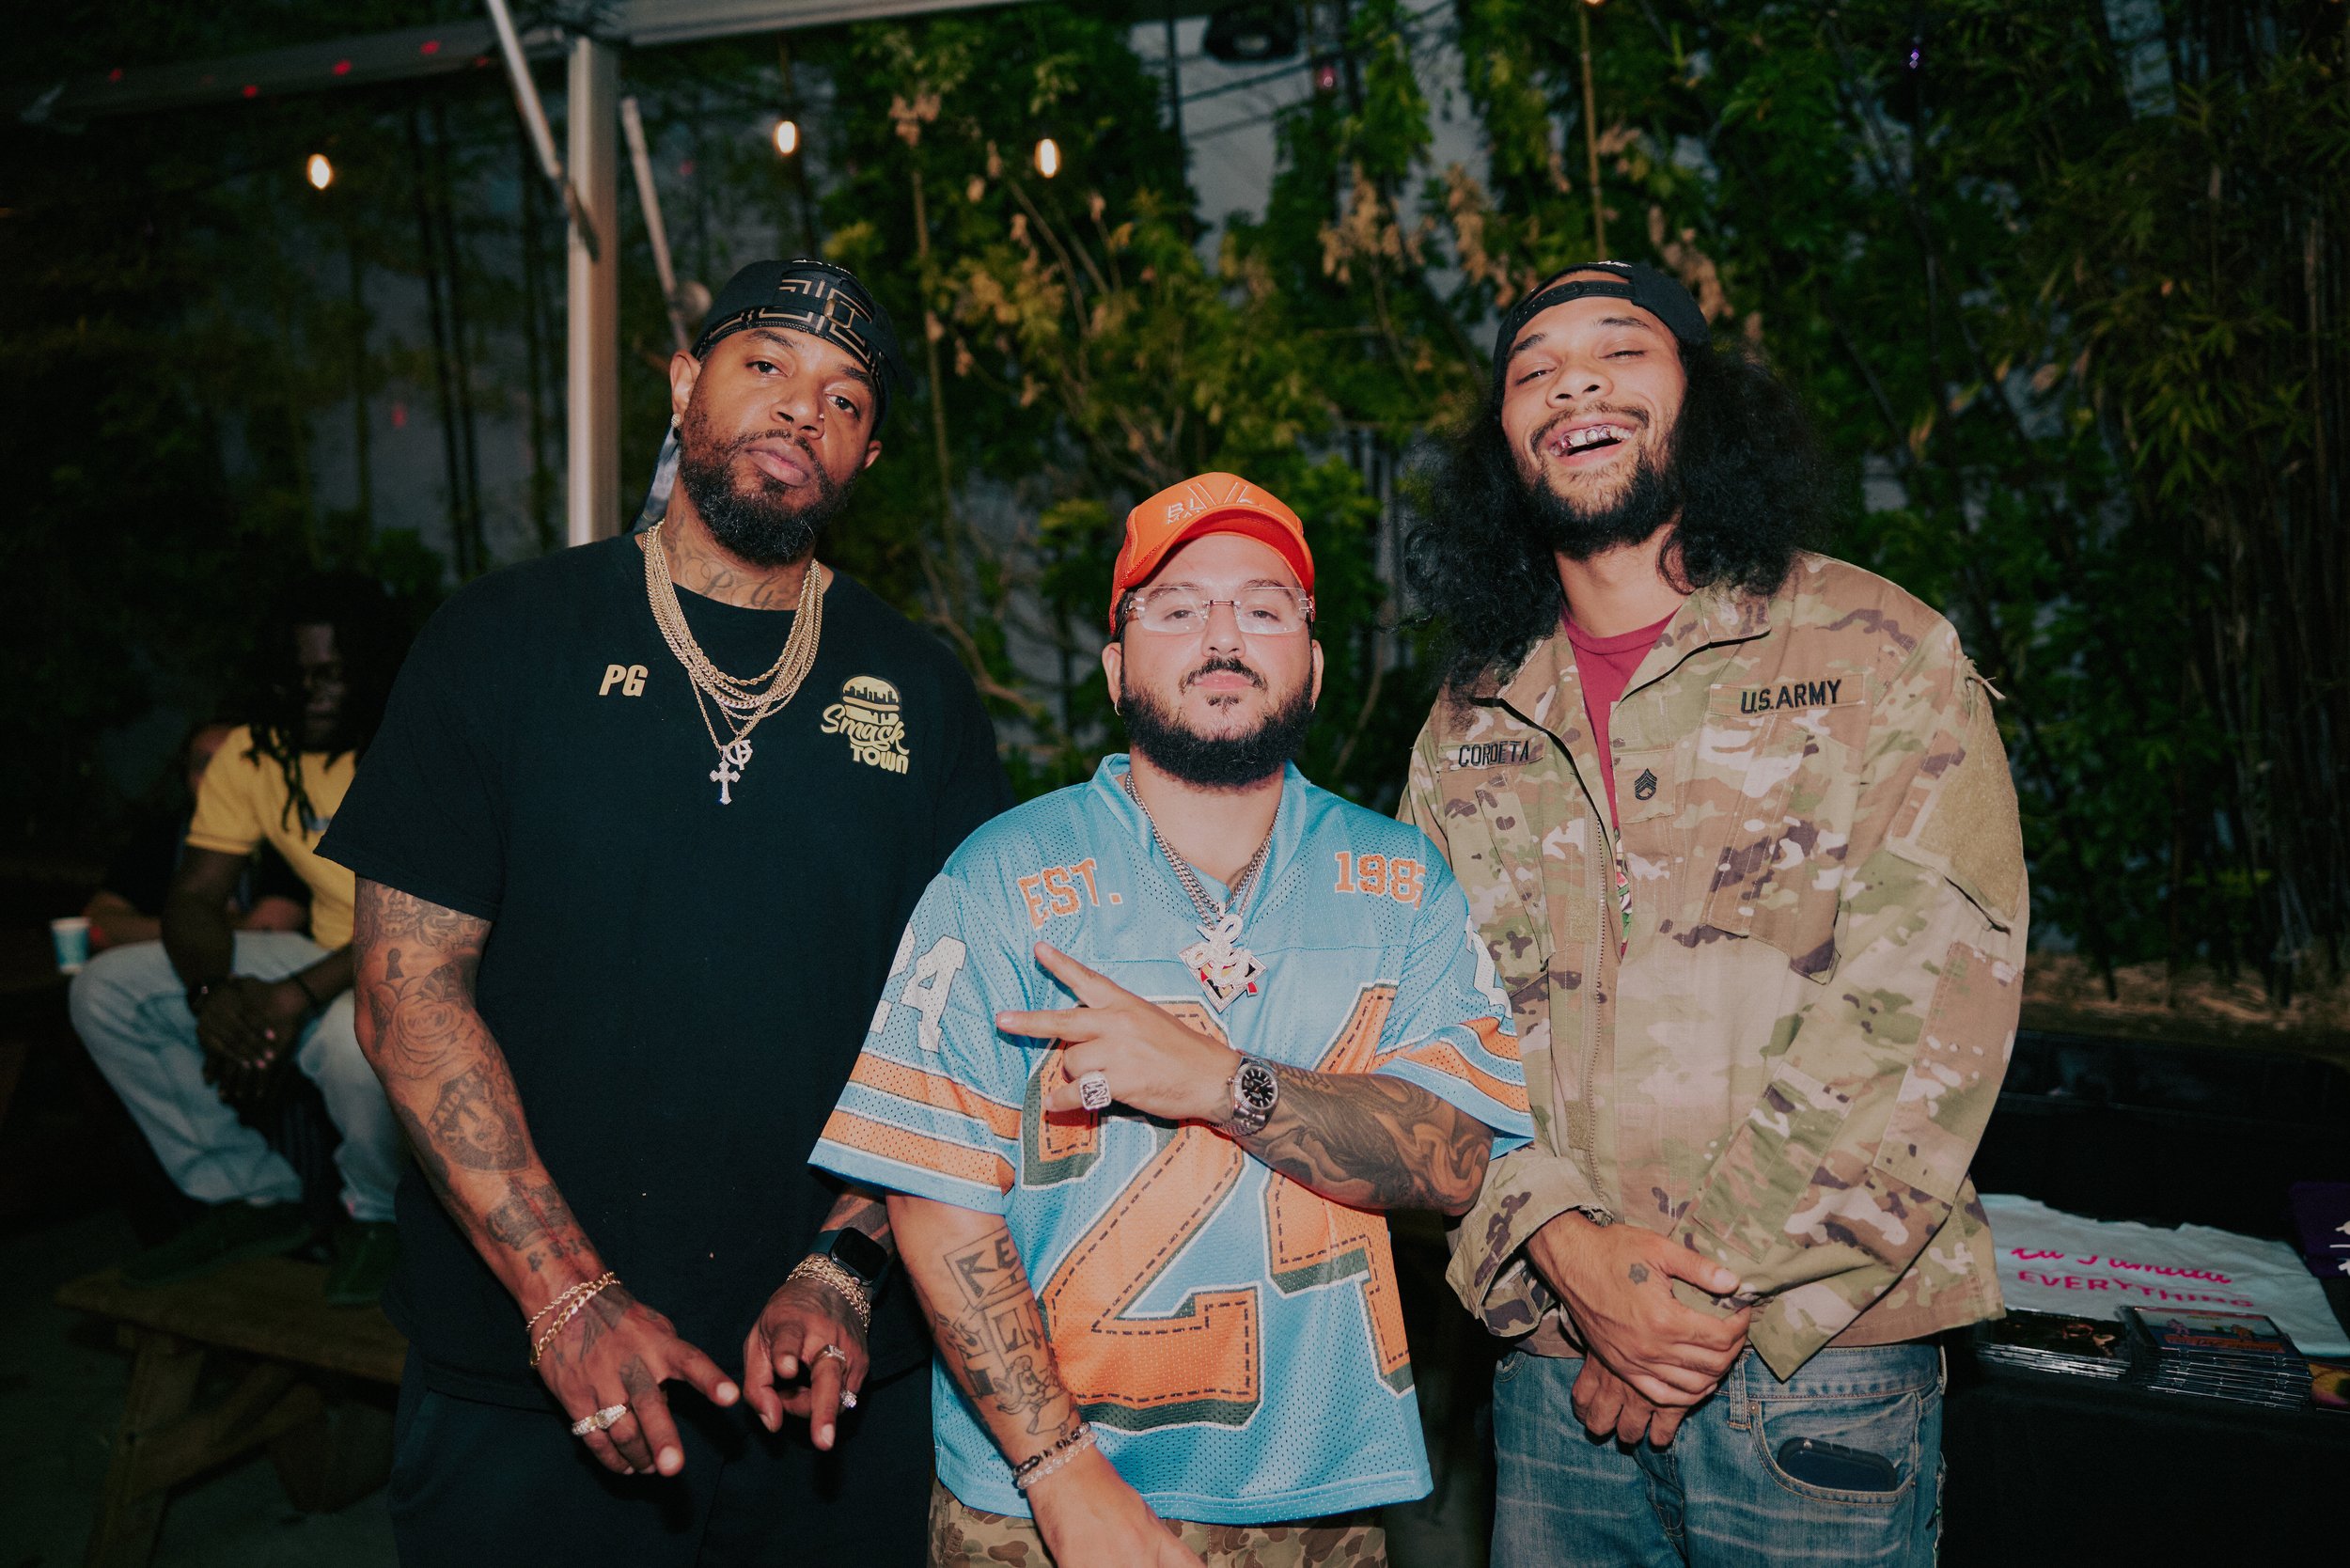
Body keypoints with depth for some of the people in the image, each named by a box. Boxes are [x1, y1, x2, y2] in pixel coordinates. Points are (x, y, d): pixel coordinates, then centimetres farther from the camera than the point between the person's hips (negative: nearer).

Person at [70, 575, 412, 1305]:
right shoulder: (251, 755, 3)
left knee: (357, 1036, -40)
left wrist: (296, 998, -31)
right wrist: (212, 989, -20)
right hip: (329, 956, 7)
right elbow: (193, 896, 3)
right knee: (106, 990, -3)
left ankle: (377, 1215, -4)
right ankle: (253, 1197, 7)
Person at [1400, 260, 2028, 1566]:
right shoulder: (1470, 726, 7)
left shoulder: (1884, 658, -4)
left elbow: (1930, 1014, -12)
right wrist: (1561, 1243, -13)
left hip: (1814, 1369, -3)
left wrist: (1723, 1284, -15)